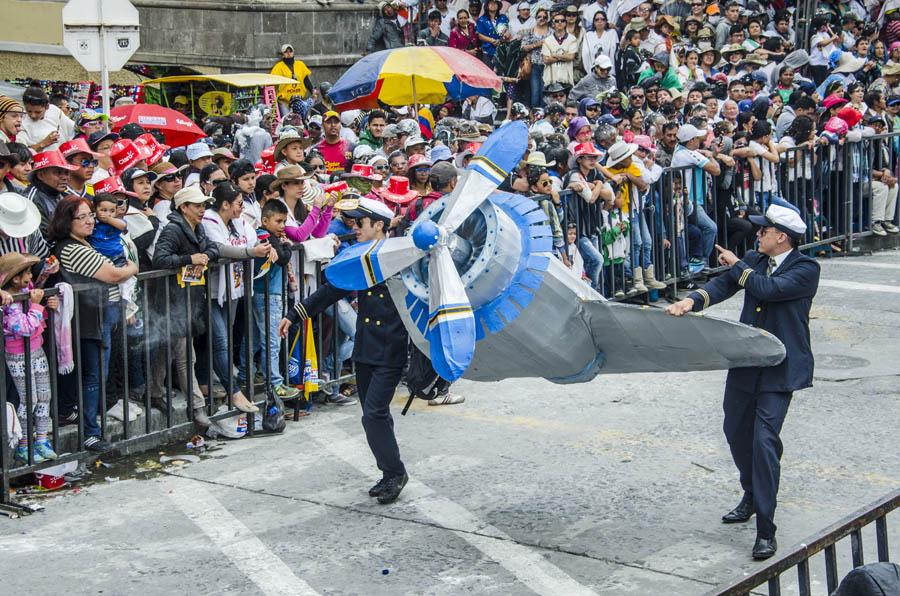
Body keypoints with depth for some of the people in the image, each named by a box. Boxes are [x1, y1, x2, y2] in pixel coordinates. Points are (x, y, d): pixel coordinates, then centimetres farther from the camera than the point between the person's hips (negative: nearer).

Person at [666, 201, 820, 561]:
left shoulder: (806, 269, -10)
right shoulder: (753, 260, 9)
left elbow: (767, 288, -23)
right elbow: (723, 285, -2)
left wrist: (737, 264, -7)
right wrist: (692, 301, -21)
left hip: (781, 368, -7)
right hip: (746, 362, 7)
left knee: (765, 439, -15)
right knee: (736, 432, 18)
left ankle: (765, 530, -10)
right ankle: (752, 496, 43)